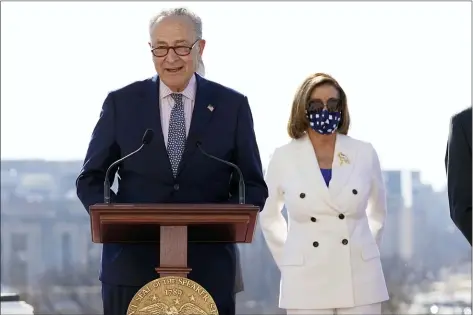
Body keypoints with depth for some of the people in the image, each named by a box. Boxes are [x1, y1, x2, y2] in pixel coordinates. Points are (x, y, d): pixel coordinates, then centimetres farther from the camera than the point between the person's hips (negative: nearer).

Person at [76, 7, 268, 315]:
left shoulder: (232, 106, 7)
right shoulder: (121, 103, 7)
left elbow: (253, 187, 9)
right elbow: (90, 180, 10)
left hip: (209, 268, 0)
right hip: (133, 266, 0)